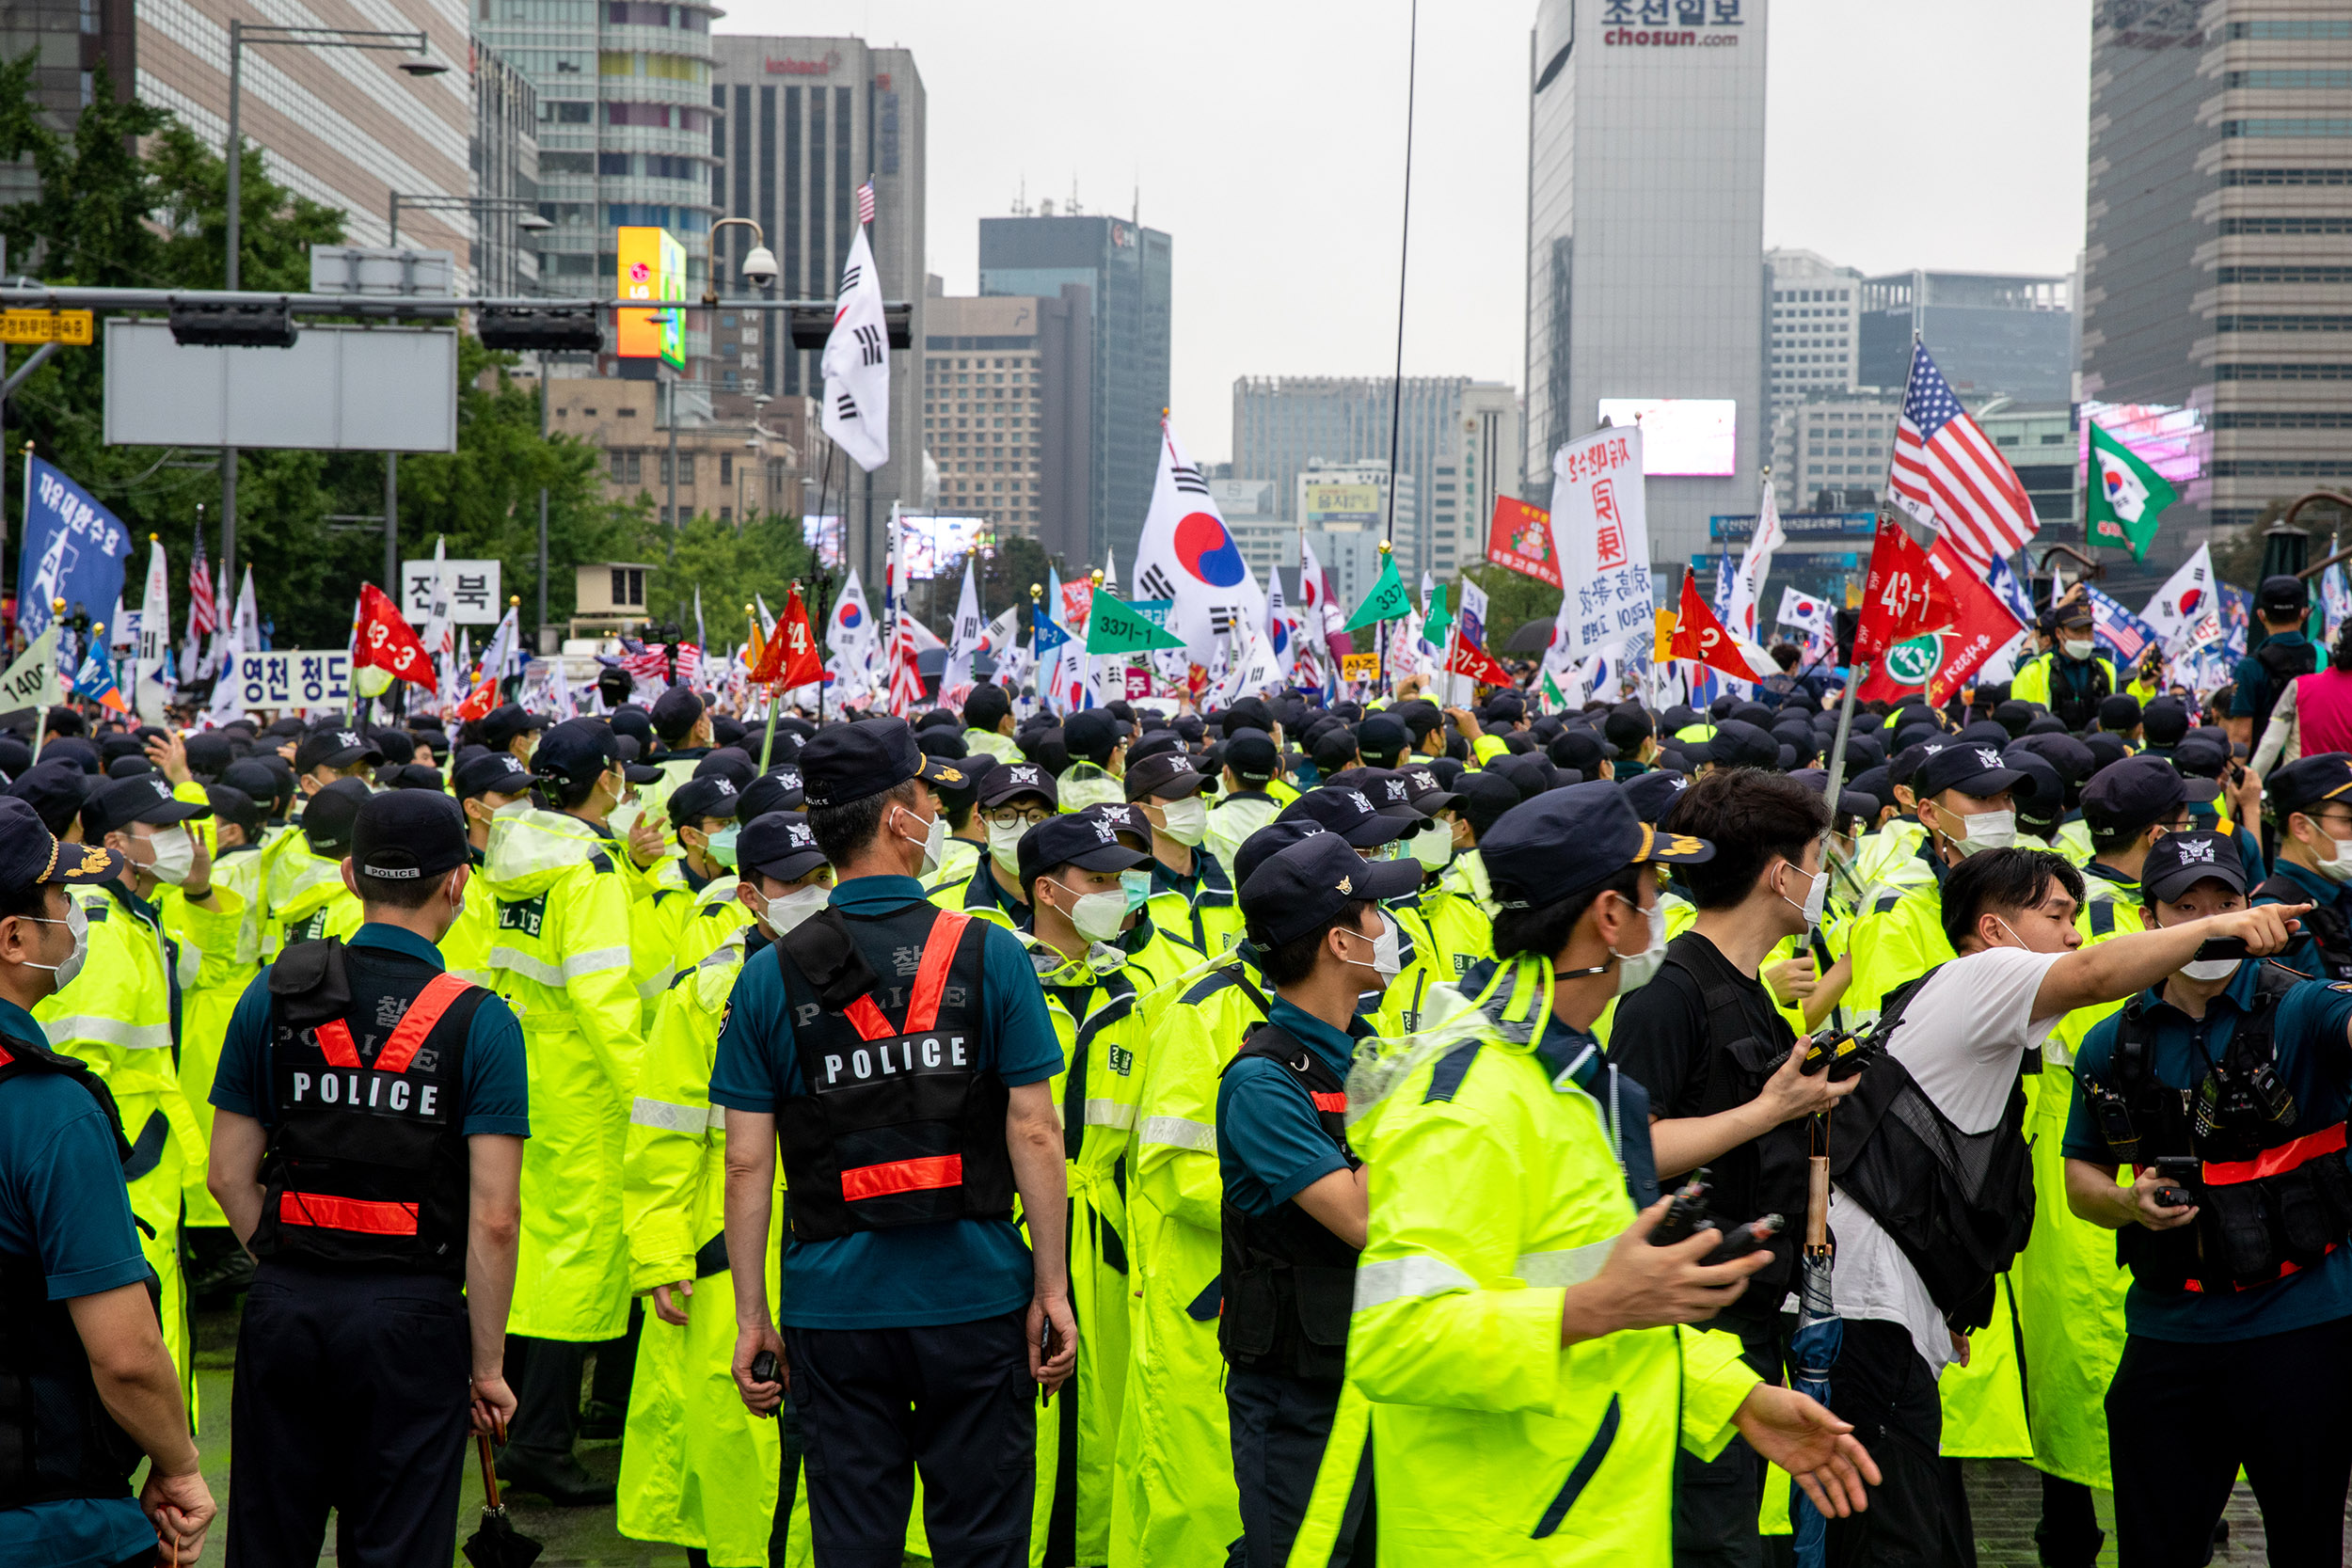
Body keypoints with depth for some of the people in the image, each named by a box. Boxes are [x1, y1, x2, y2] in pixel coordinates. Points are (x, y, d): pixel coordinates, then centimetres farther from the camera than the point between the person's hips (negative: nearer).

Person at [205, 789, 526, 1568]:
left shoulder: (275, 993, 1)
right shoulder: (481, 1023, -8)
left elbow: (229, 1175, 4)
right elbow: (493, 1218, -13)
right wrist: (488, 1364, -4)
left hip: (284, 1307, 3)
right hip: (413, 1319, -3)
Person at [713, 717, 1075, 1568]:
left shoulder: (771, 977, -3)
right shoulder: (991, 955, -6)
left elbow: (747, 1164, -3)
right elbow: (1033, 1135, -8)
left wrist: (751, 1318, 4)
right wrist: (1052, 1287, 0)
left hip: (835, 1308, 1)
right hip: (976, 1298, -1)